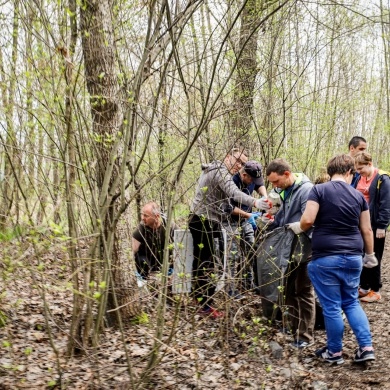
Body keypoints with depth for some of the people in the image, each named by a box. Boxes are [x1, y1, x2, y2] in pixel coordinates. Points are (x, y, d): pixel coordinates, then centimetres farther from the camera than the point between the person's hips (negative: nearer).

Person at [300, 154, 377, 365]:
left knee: (331, 307, 6)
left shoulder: (319, 190, -5)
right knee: (351, 302, 20)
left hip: (326, 258, -4)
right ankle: (366, 347, 15)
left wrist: (300, 228, 8)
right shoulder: (358, 195, 7)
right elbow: (366, 230, 11)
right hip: (353, 257, 4)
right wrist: (370, 254, 25)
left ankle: (335, 352, 18)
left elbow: (307, 220, -15)